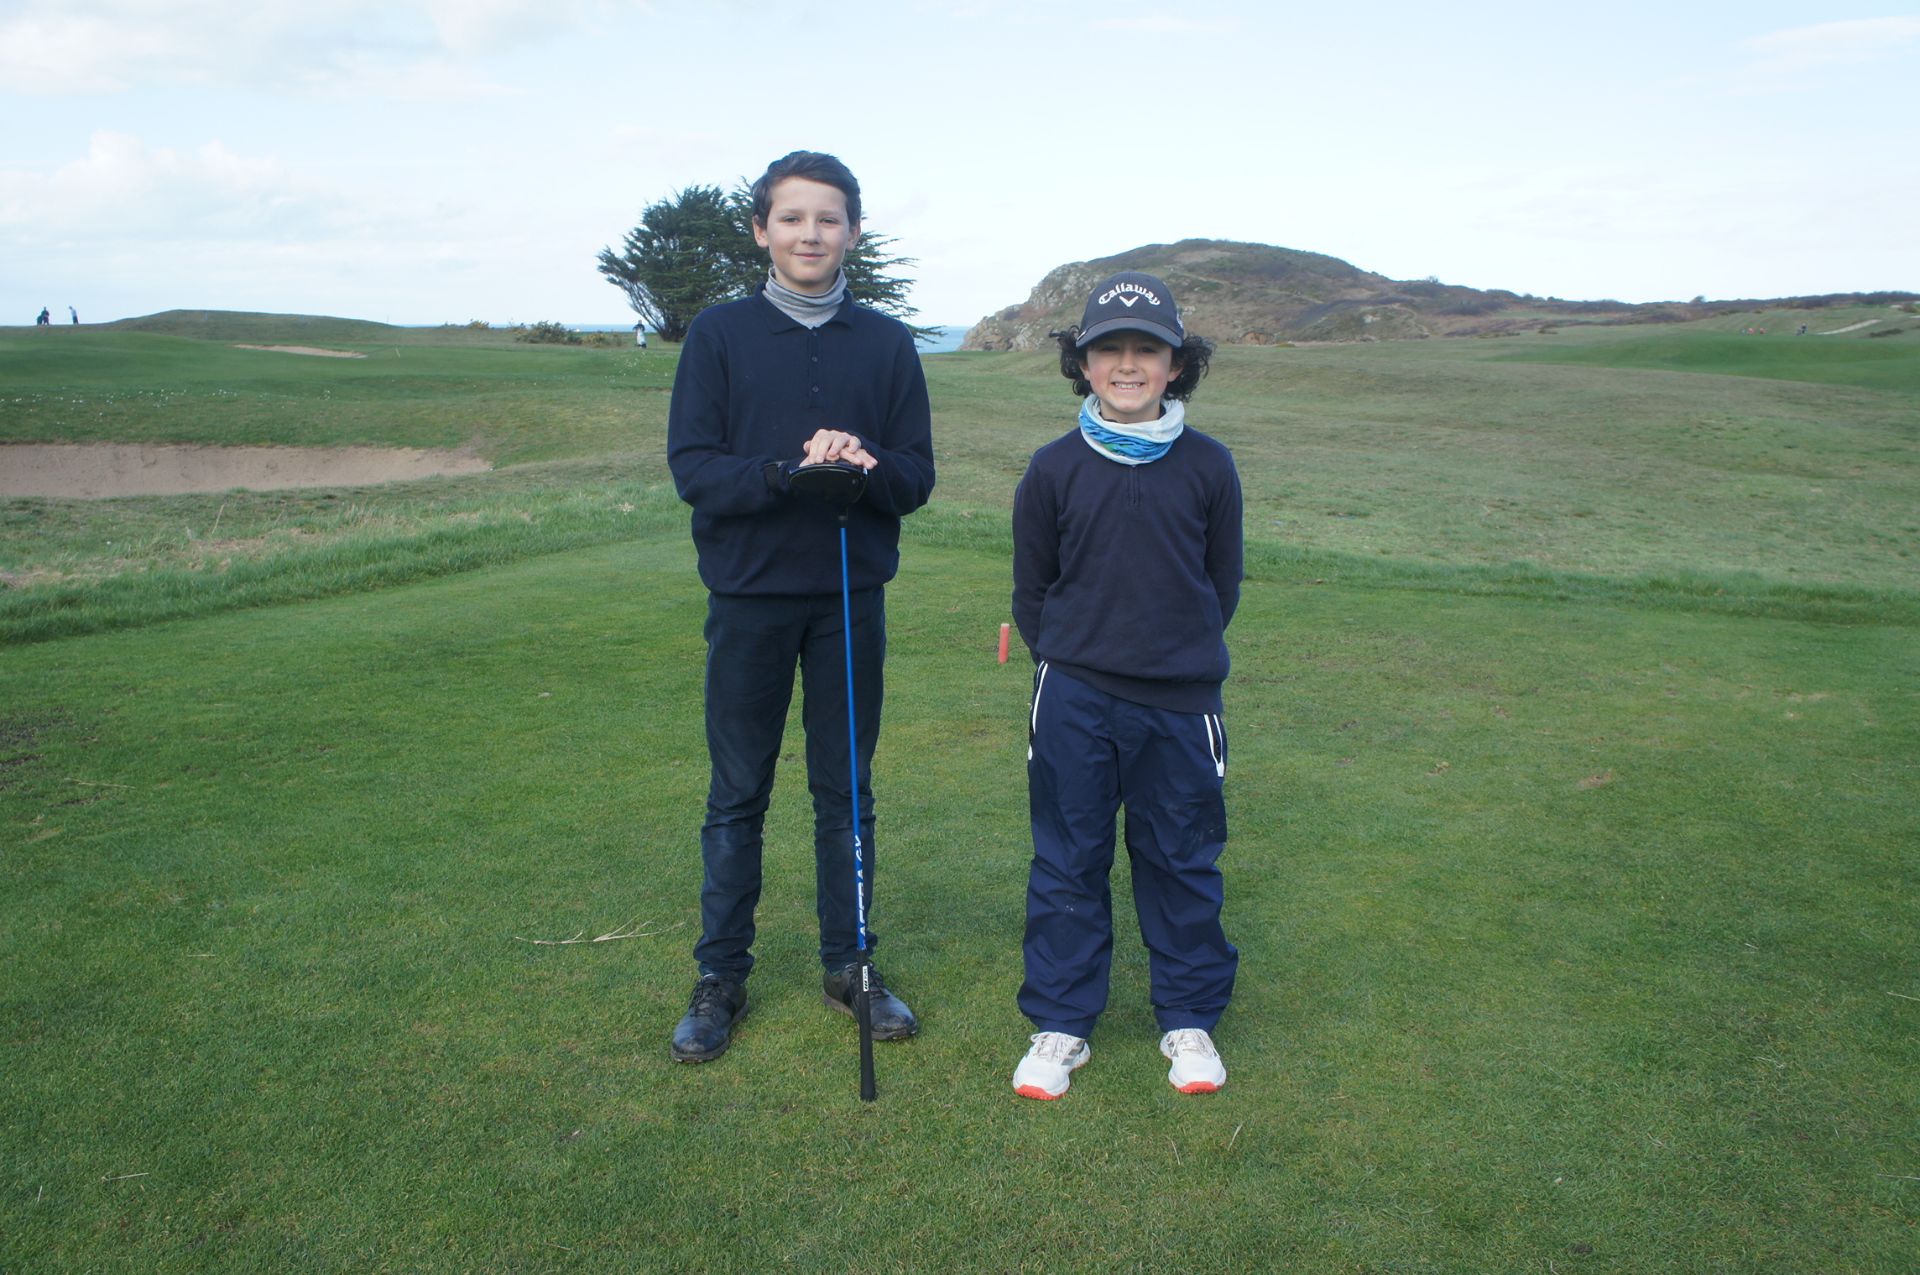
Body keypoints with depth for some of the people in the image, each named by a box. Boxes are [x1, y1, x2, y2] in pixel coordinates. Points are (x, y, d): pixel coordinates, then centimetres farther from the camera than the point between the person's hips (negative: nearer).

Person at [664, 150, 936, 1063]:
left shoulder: (887, 343, 5)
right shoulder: (719, 335, 1)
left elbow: (917, 476, 2)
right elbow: (691, 466, -6)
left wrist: (865, 468, -19)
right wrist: (788, 471, -22)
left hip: (852, 595, 2)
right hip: (750, 595, -1)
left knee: (846, 789, 10)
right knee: (736, 794, 7)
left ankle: (848, 963, 25)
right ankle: (721, 978, 21)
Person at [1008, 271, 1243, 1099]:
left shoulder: (1208, 468, -1)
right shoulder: (1054, 469, -1)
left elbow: (1222, 582, 9)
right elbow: (1030, 586, 7)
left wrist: (1183, 655, 8)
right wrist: (1066, 662, 5)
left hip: (1179, 704, 0)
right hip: (1073, 704, 0)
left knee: (1181, 862, 11)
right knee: (1067, 865, 9)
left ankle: (1189, 1019, 29)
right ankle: (1060, 1024, 24)